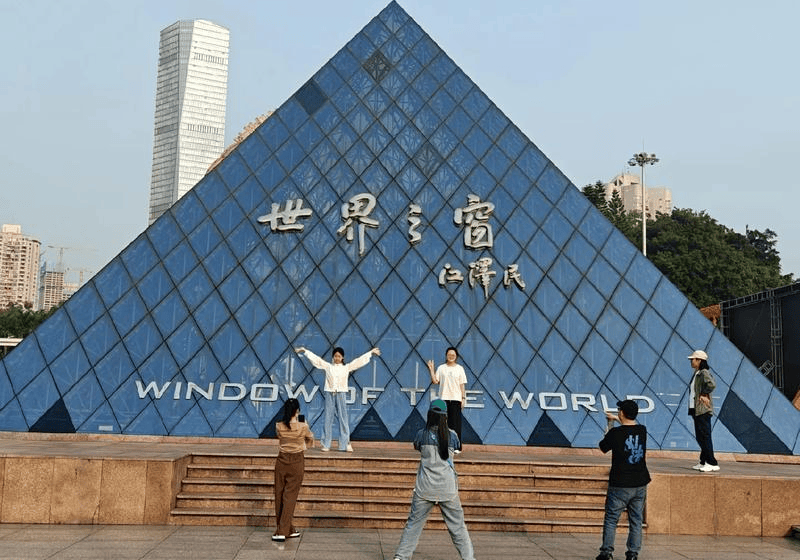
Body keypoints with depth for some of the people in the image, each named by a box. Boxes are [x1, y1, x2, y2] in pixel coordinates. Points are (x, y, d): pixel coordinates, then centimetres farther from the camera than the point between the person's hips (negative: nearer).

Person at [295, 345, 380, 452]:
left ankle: (346, 444, 2)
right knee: (328, 419, 1)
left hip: (341, 395, 0)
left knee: (343, 419, -1)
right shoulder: (328, 366, 9)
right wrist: (304, 351, 9)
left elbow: (360, 360, 9)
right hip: (329, 394, 0)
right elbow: (315, 358, 10)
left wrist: (371, 352, 8)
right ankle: (326, 444, 6)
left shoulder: (347, 367, 9)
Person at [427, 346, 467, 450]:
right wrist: (431, 370, -4)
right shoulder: (441, 368, 8)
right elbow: (435, 381, 3)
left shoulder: (459, 368, 8)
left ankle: (457, 447, 0)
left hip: (456, 399, -1)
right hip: (444, 398, 1)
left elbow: (462, 384, 7)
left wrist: (463, 397, 1)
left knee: (455, 423, -4)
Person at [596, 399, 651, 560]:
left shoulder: (615, 433, -14)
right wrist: (616, 420, 37)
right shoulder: (642, 431, 1)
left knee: (611, 519, 6)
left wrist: (609, 427, 16)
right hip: (640, 483, 4)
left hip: (620, 485, -4)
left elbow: (603, 447, 5)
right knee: (636, 520, 11)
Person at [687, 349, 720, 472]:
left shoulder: (704, 373, -11)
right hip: (696, 409, 10)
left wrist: (703, 395, -18)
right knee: (700, 437, 12)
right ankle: (704, 462, 18)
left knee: (704, 436, -10)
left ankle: (712, 464, -7)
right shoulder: (696, 374, 17)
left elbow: (712, 384, -29)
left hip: (703, 410, -10)